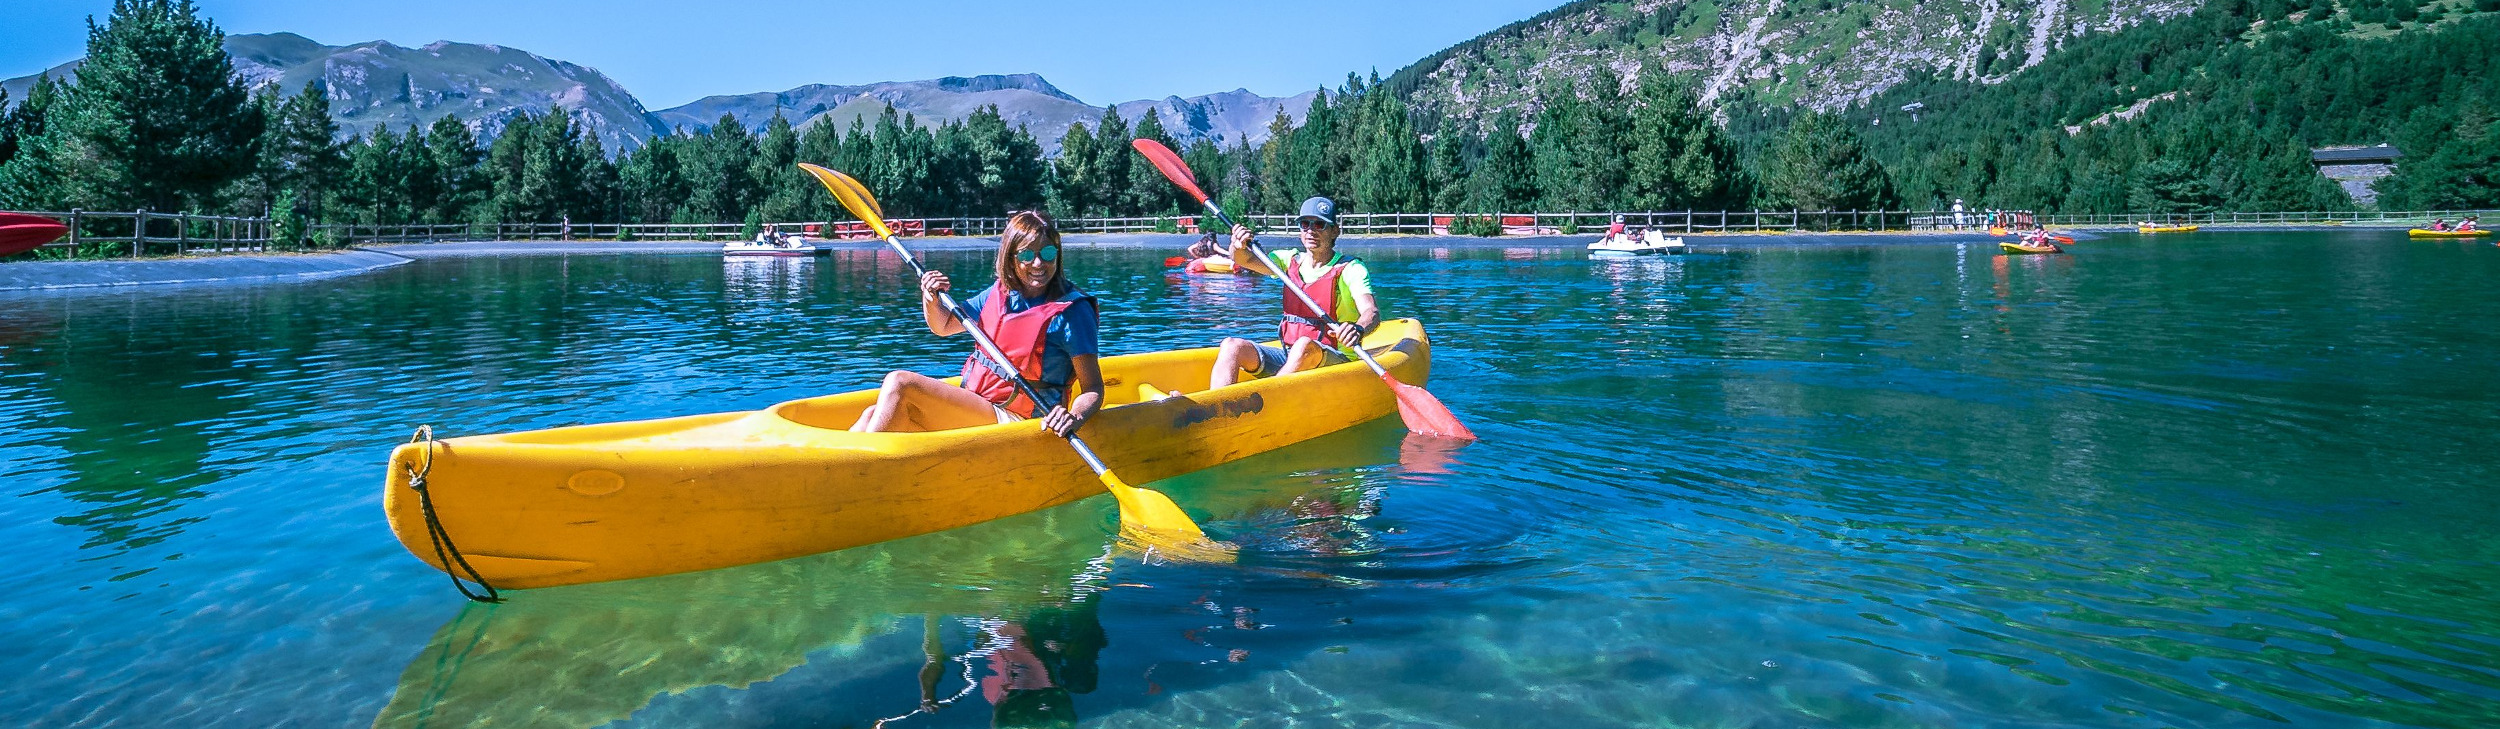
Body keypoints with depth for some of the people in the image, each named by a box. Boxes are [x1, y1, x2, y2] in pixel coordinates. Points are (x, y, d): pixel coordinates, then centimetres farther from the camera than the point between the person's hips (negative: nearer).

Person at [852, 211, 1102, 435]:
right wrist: (930, 299, 1)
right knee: (875, 415, -11)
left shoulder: (1071, 311, -10)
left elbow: (1093, 389, -11)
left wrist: (1075, 417, -33)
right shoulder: (999, 293, 10)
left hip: (1012, 419, -7)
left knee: (899, 383, -19)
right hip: (974, 404, 7)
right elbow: (942, 326, 23)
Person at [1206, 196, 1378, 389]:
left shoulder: (1351, 269, -3)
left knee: (1304, 346, -37)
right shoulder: (1291, 261, 12)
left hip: (1335, 359, -5)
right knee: (1232, 346, -17)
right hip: (1287, 357, 5)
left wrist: (1357, 329, -42)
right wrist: (1239, 247, -25)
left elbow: (1372, 312, -18)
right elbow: (1246, 260, 0)